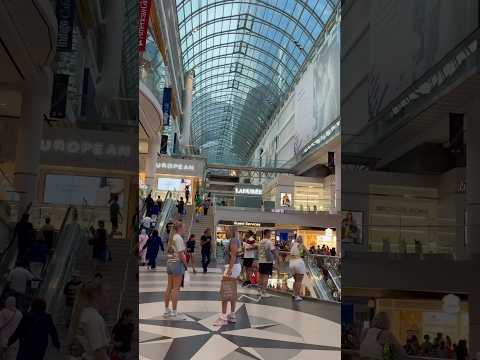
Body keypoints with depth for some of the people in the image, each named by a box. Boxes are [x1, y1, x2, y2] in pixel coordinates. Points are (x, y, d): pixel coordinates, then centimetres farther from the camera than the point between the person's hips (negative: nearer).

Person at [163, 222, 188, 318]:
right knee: (176, 288, -3)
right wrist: (186, 265, -8)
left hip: (169, 263, 9)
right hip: (178, 263, -9)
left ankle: (167, 309, 21)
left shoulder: (171, 238, 12)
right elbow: (181, 254, -19)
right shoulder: (179, 238, -14)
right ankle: (174, 312, 0)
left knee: (169, 287, 13)